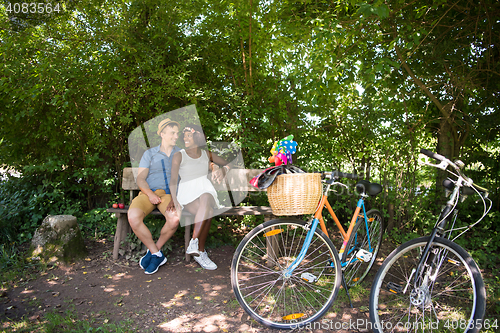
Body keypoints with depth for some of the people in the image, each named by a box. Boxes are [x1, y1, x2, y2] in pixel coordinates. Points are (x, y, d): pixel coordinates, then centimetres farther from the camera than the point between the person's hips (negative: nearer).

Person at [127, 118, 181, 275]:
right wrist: (149, 193, -12)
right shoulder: (150, 153, 15)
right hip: (149, 193, 0)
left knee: (174, 219, -35)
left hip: (170, 193, 0)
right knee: (133, 217, -32)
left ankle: (154, 250, -6)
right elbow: (141, 178, 5)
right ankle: (157, 255, -13)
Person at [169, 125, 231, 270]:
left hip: (205, 191, 2)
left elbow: (229, 164, 21)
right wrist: (175, 200, -18)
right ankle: (201, 251, -28)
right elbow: (173, 180, -2)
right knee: (208, 212, -34)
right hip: (187, 193, -2)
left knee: (205, 199, -38)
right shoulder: (179, 156, 7)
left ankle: (194, 242, -41)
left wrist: (222, 170, -4)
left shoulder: (207, 154, 15)